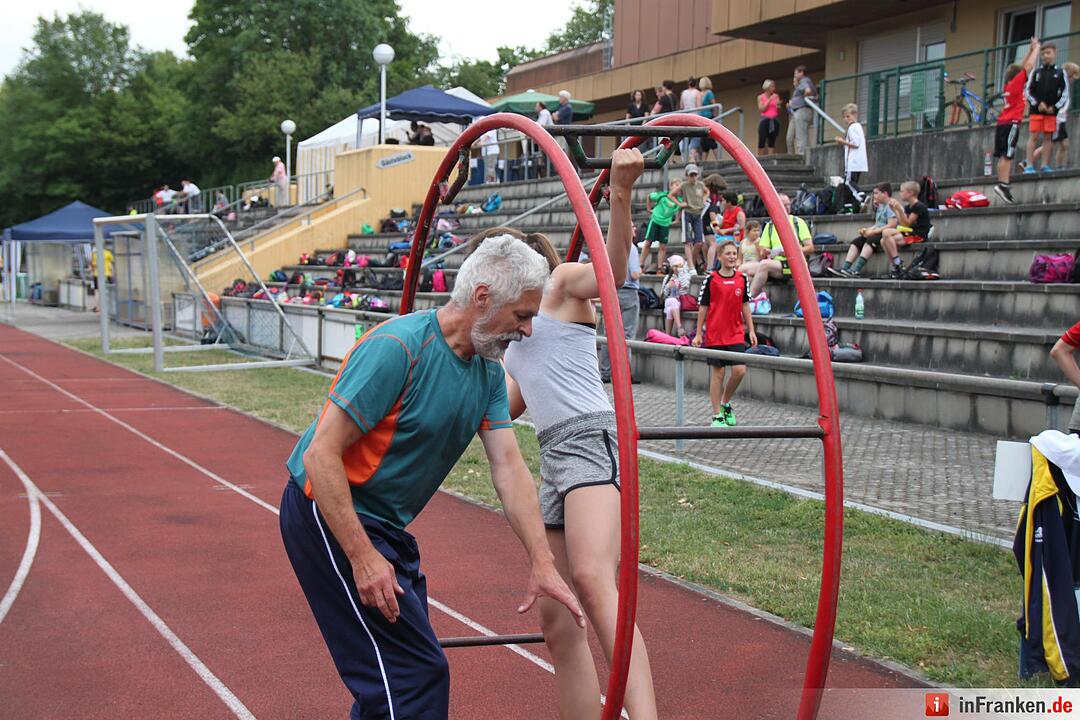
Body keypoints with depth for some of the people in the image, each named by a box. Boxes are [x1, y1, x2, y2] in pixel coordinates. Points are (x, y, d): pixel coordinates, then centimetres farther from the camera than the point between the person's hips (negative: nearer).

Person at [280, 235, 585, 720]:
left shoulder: (488, 370, 3)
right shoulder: (398, 347, -24)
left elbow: (509, 468, 2)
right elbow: (321, 454, -25)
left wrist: (542, 563, -4)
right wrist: (362, 556, -27)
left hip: (387, 525, 9)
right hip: (331, 516, -9)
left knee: (394, 676, 16)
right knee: (416, 674, -10)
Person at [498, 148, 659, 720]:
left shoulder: (563, 282, 7)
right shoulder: (517, 333, 29)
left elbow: (612, 267, -16)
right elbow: (507, 406, 36)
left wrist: (621, 195, -33)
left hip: (591, 439, -9)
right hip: (553, 456, 9)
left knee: (592, 582, -32)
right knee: (556, 619, 5)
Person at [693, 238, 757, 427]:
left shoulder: (742, 278, 6)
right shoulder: (711, 279, -3)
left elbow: (745, 306, 13)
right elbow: (703, 307, 0)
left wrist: (751, 330, 9)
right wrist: (698, 334, -1)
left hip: (736, 333, 3)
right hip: (715, 334, -3)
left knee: (740, 370, -6)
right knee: (717, 373, 1)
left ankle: (725, 403, 20)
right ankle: (717, 415, 9)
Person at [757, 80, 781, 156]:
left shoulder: (776, 96, 10)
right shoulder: (761, 97, 6)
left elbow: (778, 111, 10)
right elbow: (761, 109, -5)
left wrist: (778, 106, -13)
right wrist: (769, 100, -9)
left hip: (774, 120, 2)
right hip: (765, 120, -2)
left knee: (772, 141, -3)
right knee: (761, 141, -6)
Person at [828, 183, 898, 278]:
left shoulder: (891, 206, -9)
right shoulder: (880, 207, 22)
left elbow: (892, 225, -20)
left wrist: (873, 231, -18)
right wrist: (867, 230, 3)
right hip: (878, 233, 10)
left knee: (870, 241, -33)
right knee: (856, 241, -7)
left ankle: (856, 270, -43)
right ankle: (844, 268, -21)